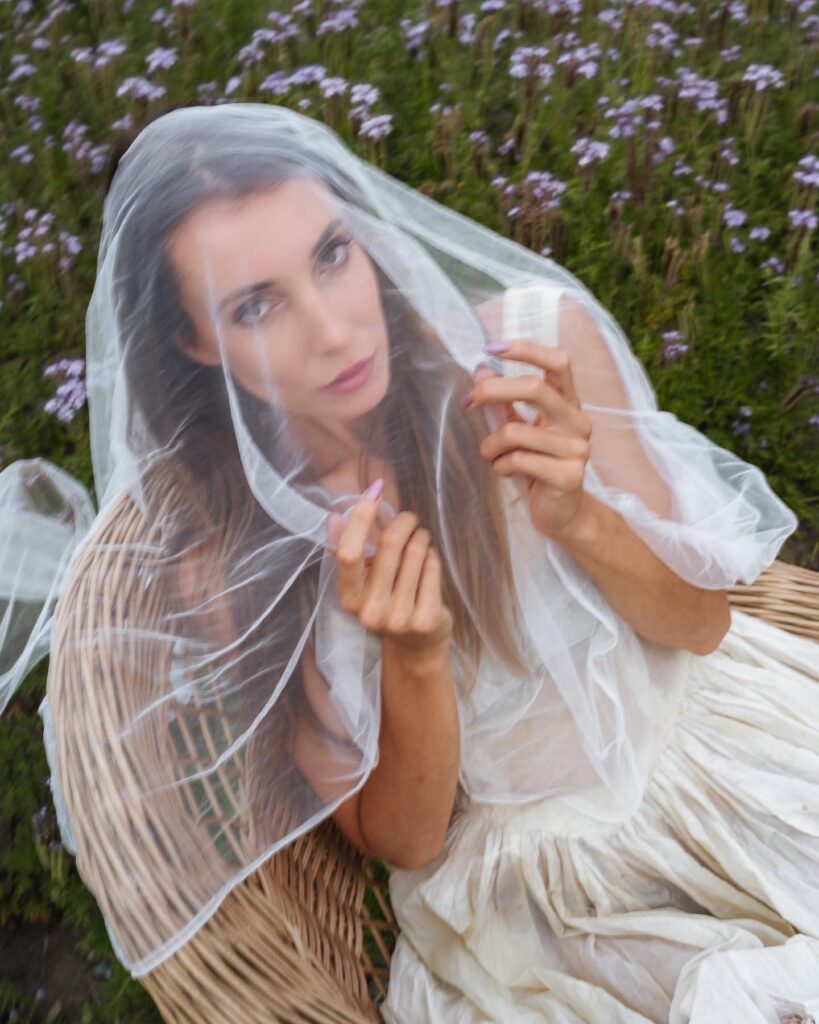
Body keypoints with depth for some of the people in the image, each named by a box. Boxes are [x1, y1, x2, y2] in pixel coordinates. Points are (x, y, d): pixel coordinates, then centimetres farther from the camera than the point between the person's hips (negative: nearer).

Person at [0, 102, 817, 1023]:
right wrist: (412, 659, -27)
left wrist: (575, 518, -25)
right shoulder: (223, 553, -15)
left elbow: (701, 623, -6)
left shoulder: (538, 343, -15)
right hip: (519, 887, -2)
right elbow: (402, 840, -8)